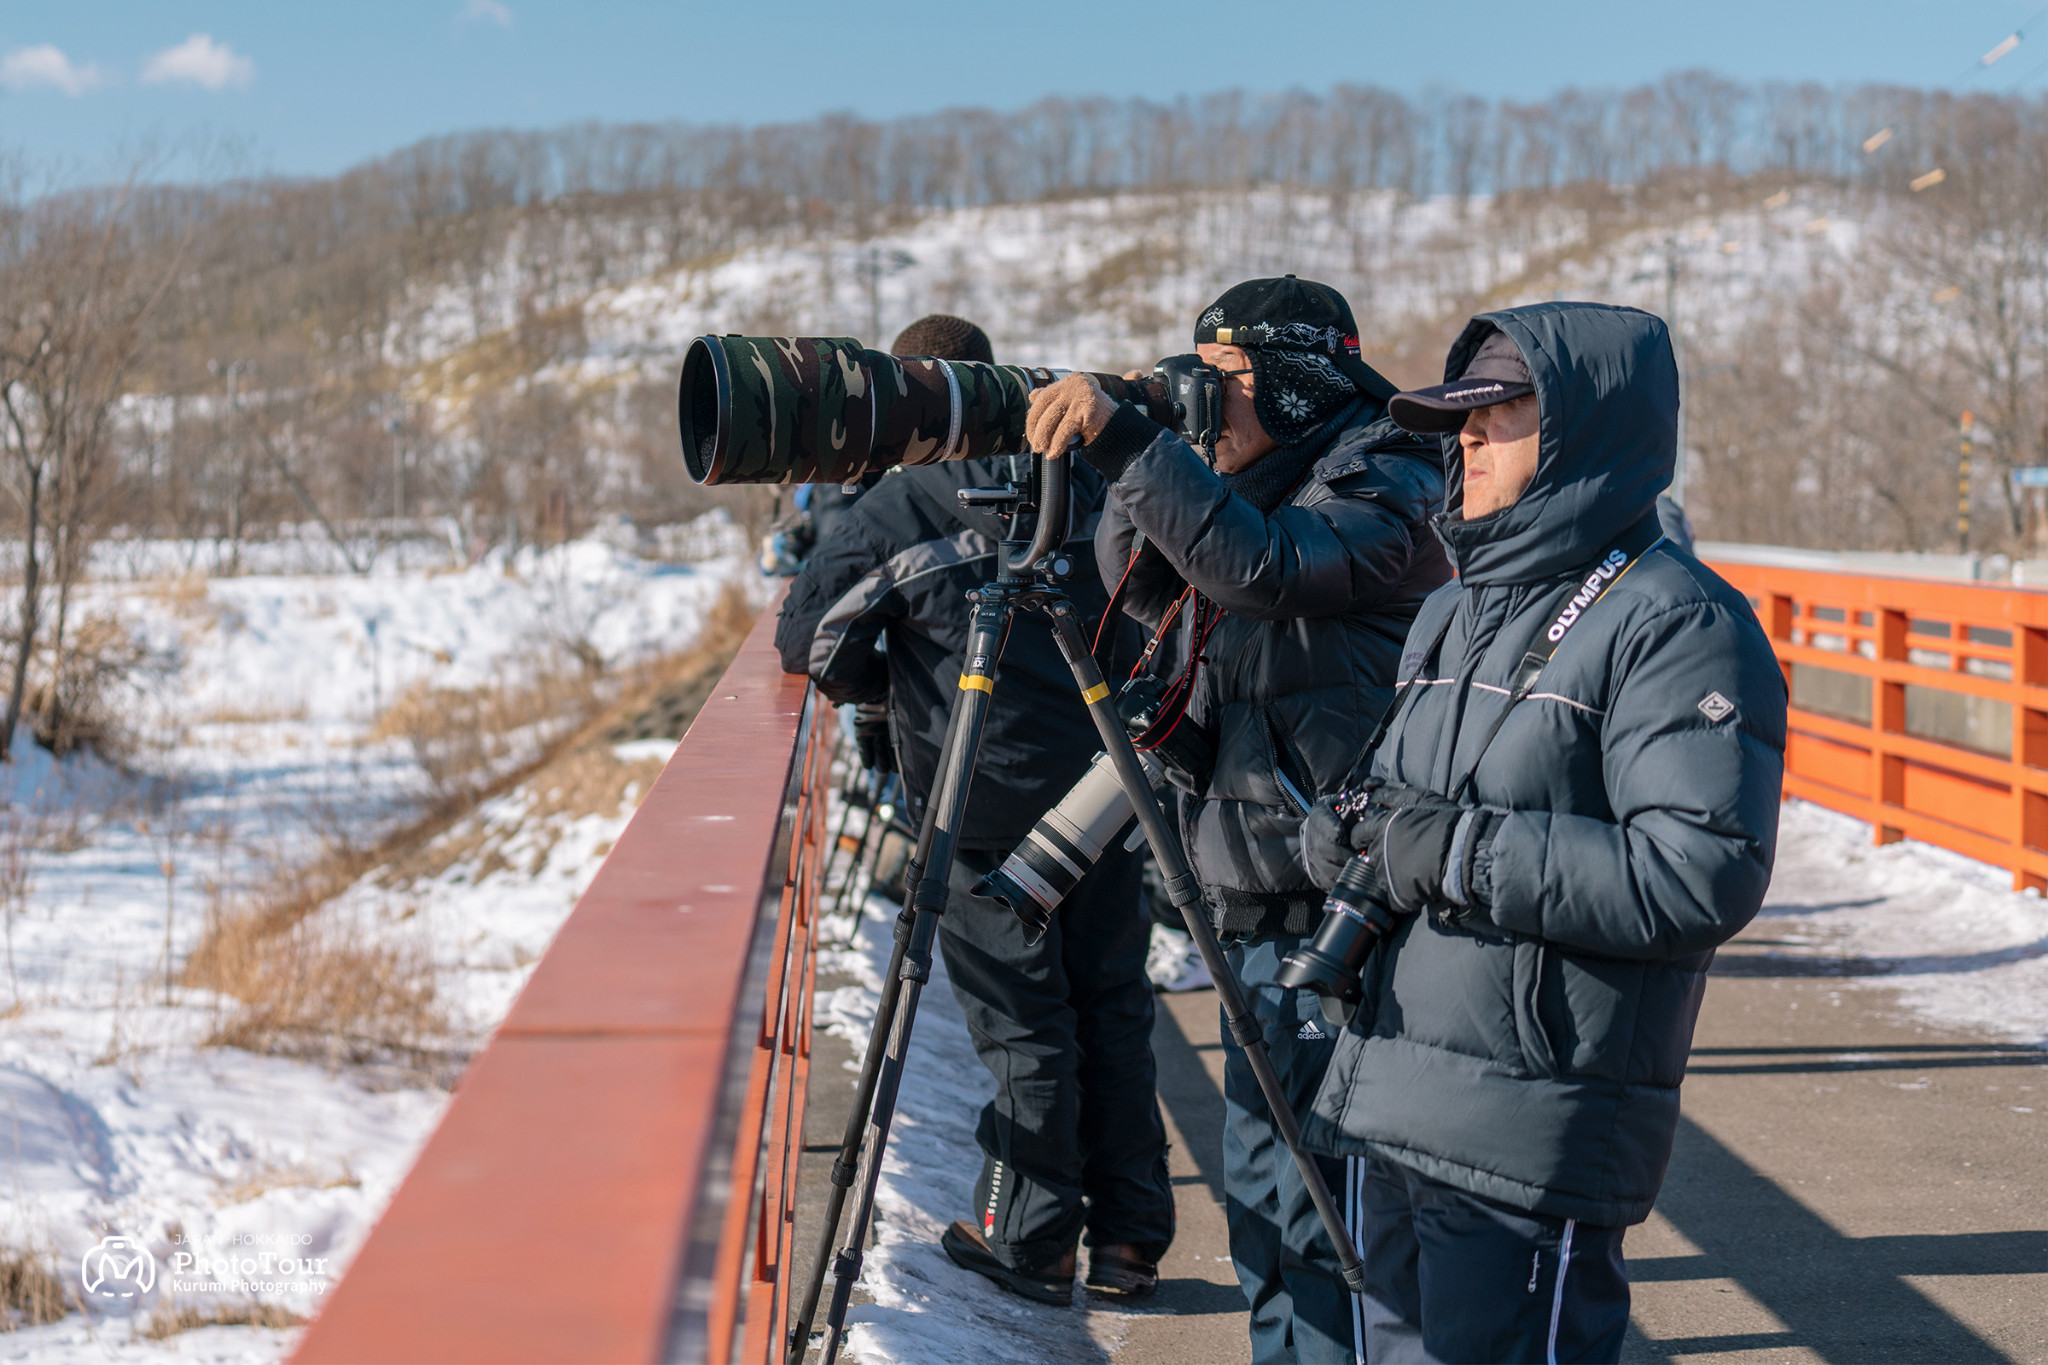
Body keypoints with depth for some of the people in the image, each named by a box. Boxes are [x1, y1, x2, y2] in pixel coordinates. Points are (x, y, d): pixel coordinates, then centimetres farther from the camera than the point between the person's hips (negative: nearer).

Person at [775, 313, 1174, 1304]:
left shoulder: (901, 507, -7)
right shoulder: (1091, 487, 5)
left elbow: (804, 639, -3)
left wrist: (885, 683, 13)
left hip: (987, 808, -4)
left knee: (1023, 1026, 3)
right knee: (1112, 1009, 10)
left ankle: (1028, 1240, 10)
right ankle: (1127, 1240, 16)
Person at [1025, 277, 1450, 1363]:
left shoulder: (1385, 482, -12)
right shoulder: (1259, 482, 14)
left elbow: (1261, 566, -29)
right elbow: (1142, 587, 16)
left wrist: (1128, 443, -30)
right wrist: (1130, 458, 1)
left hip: (1334, 914, -9)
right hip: (1259, 909, 9)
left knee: (1307, 1202, -6)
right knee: (1264, 1192, 17)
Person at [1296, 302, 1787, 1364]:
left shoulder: (1676, 622, -12)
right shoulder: (1454, 611, 17)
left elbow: (1705, 877, -23)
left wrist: (1460, 851, -20)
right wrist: (1356, 824, 3)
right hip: (1395, 1108, 9)